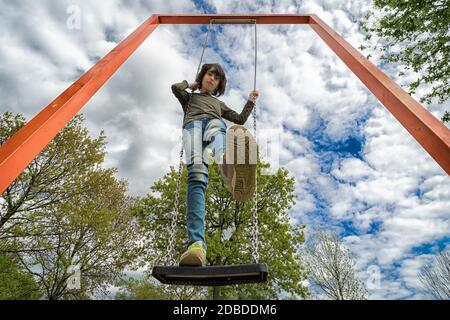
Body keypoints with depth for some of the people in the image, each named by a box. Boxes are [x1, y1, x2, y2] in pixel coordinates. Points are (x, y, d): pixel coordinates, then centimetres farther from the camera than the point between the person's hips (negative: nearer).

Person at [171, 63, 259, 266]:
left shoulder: (219, 103, 45)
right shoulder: (189, 97, 40)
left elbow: (240, 119, 36)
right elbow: (175, 88, 19)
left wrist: (250, 101, 31)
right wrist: (190, 84, 36)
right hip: (193, 124, -1)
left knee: (215, 128, -43)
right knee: (197, 174, -35)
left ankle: (229, 163, -83)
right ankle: (197, 244, -57)